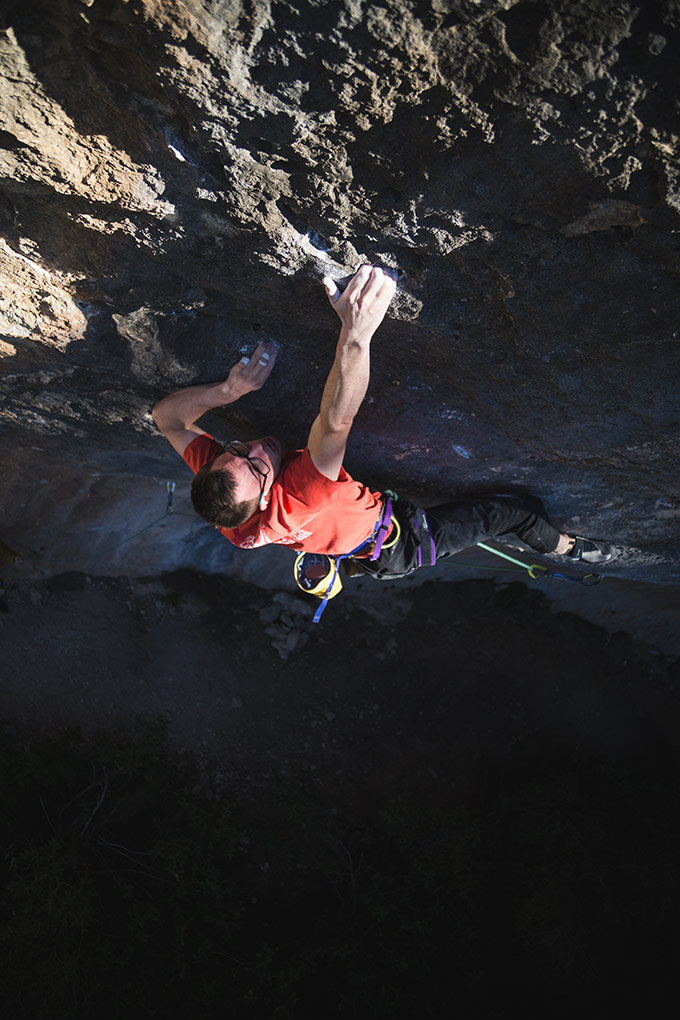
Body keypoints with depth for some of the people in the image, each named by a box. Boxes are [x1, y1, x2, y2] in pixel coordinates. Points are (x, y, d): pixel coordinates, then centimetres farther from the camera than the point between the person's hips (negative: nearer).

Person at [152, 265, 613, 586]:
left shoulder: (216, 480, -29)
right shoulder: (294, 502, -49)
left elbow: (168, 414, -18)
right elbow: (336, 421, -62)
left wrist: (230, 389, -35)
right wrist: (356, 334, -71)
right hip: (400, 546, -7)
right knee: (518, 509, 6)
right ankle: (567, 546, 38)